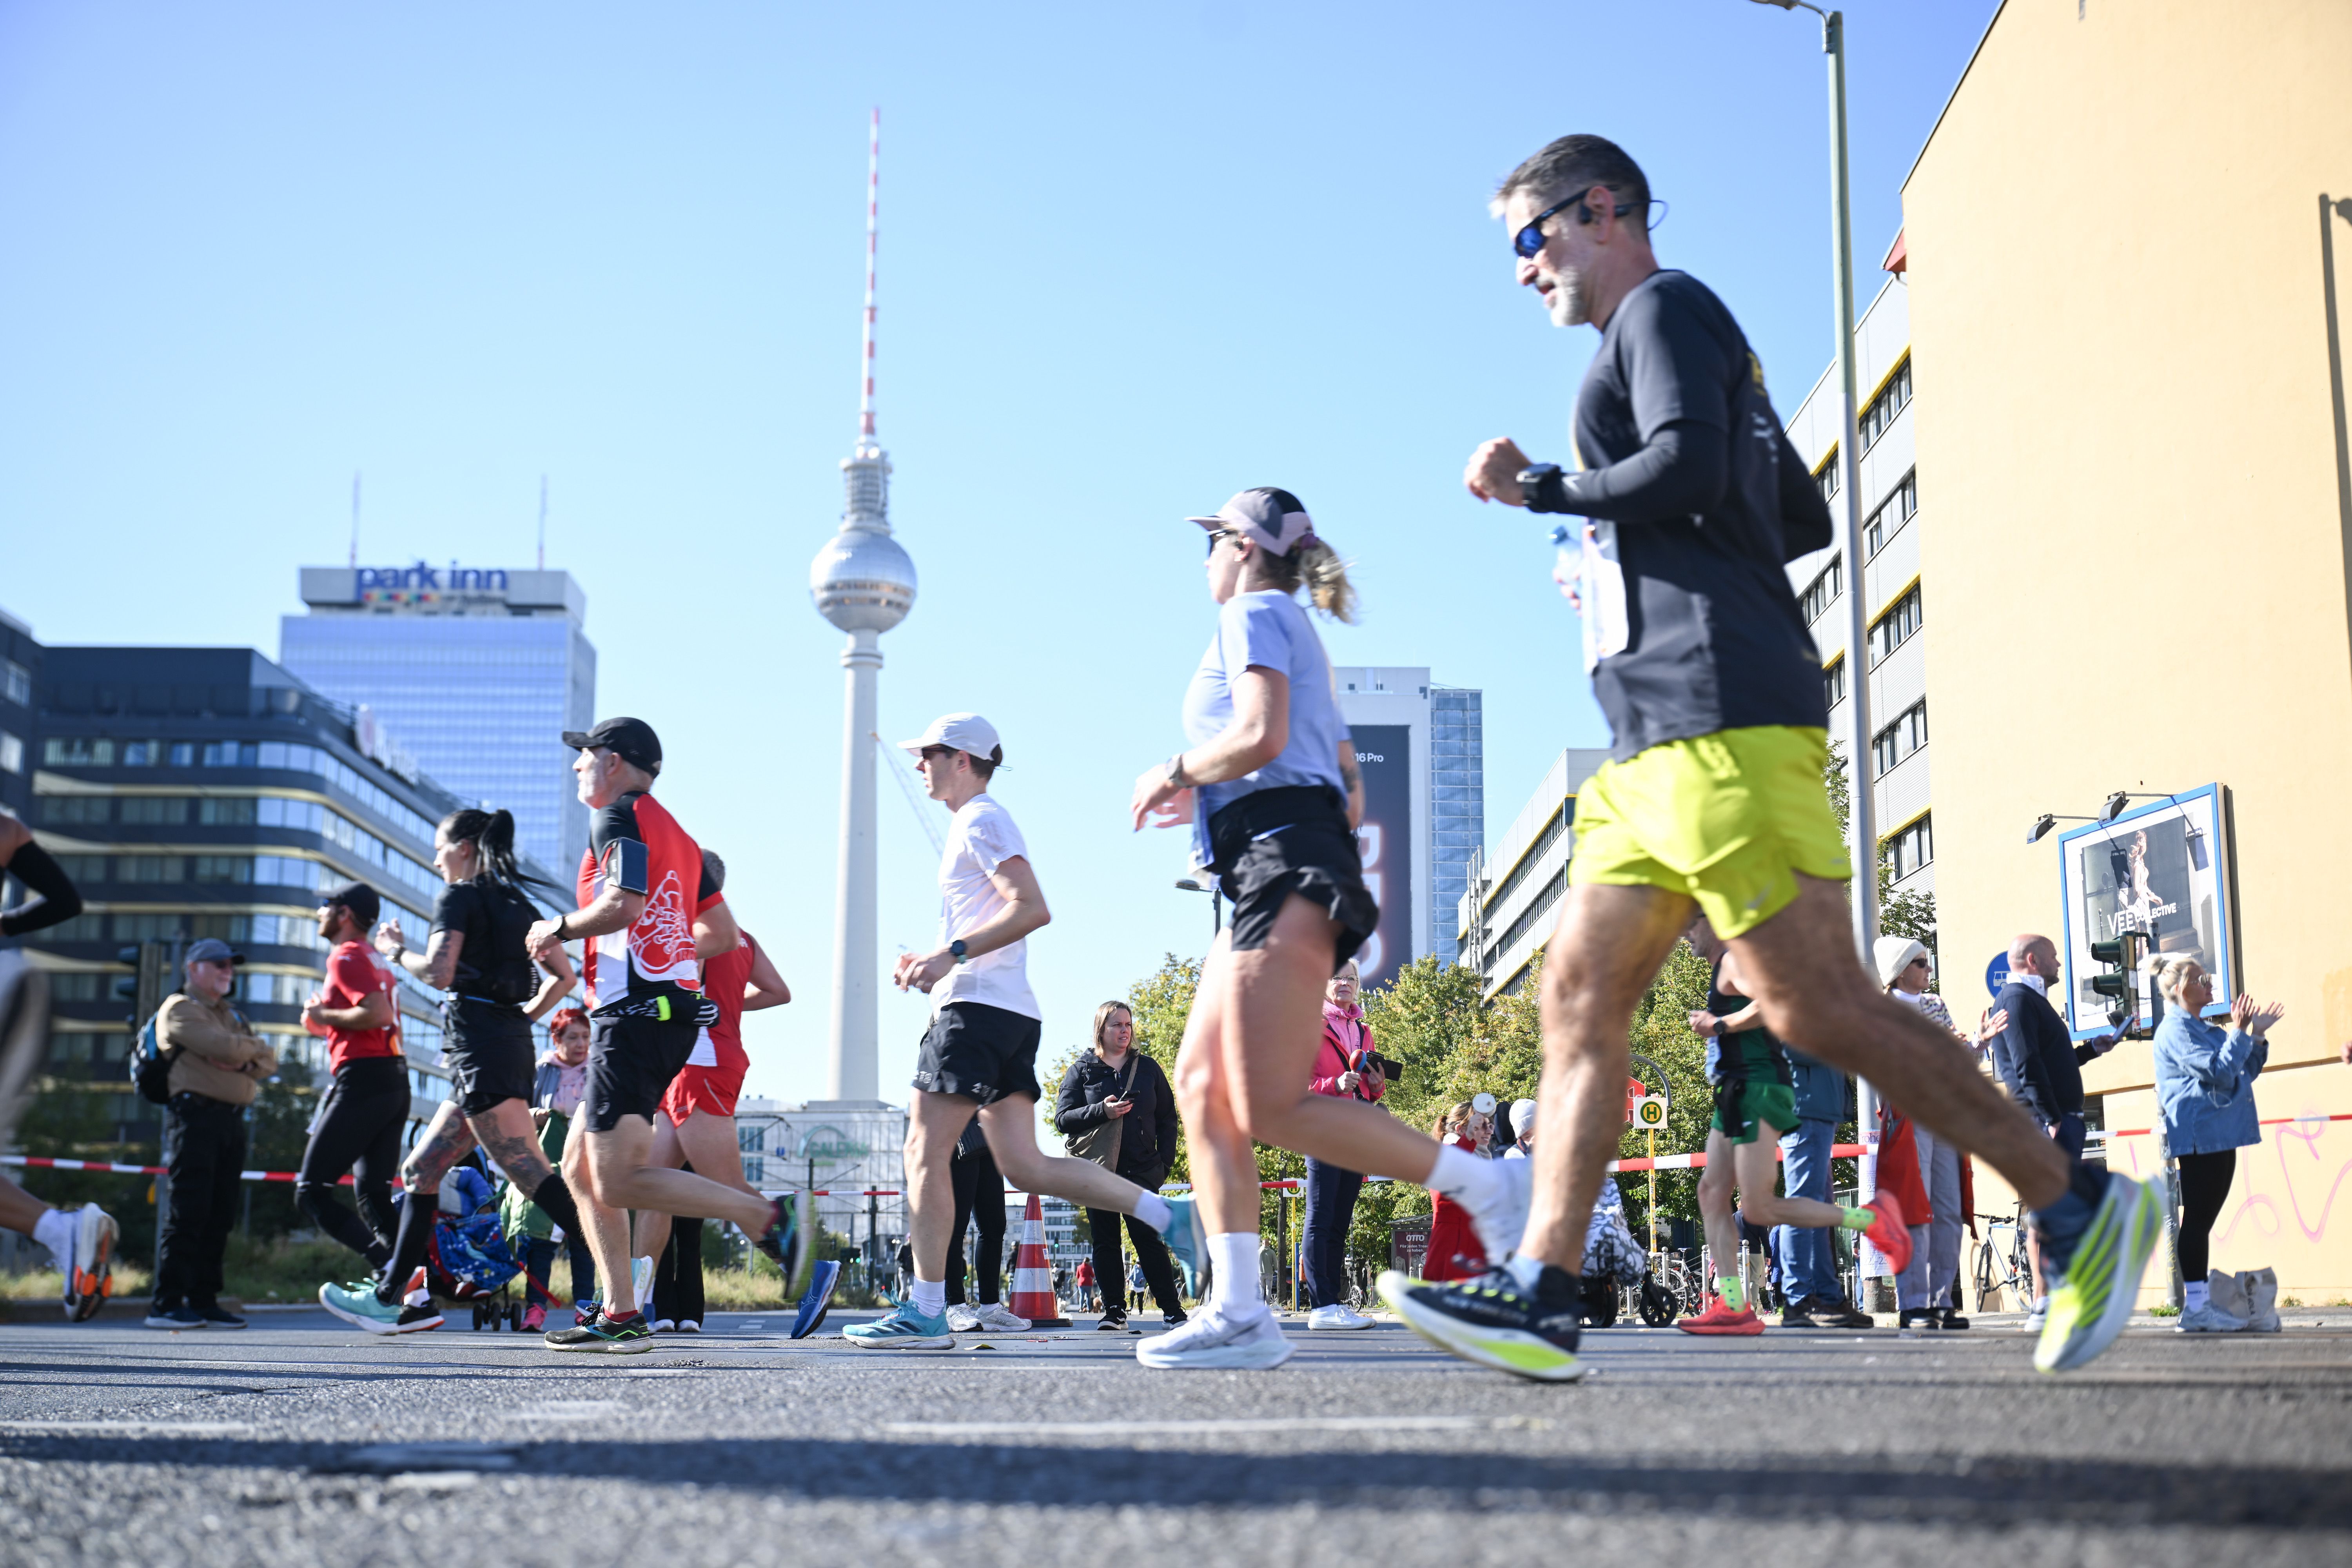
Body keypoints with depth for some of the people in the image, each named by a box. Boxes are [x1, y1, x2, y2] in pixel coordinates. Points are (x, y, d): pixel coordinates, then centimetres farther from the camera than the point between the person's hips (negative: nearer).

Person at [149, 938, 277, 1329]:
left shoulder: (232, 1016, 26)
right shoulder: (180, 1008, 1)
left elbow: (268, 1062, 17)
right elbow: (221, 1046, -15)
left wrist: (243, 1061, -4)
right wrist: (252, 1047, 5)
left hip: (232, 1119, 8)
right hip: (195, 1115, -8)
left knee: (220, 1216, 6)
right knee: (189, 1211, -11)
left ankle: (204, 1300, 10)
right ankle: (166, 1304, -9)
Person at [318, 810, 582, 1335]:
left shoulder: (459, 897, -3)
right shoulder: (517, 904, 20)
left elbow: (439, 973, -15)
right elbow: (565, 976, 18)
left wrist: (396, 950, 2)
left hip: (480, 1047, -9)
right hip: (513, 1046, 9)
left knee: (532, 1173, -17)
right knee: (420, 1170, 15)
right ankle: (391, 1297, 18)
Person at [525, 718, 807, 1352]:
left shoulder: (619, 816, -4)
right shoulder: (675, 833, 23)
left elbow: (625, 904, -21)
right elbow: (721, 932, 24)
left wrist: (557, 929, -6)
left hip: (635, 1015, -10)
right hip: (674, 1012, 10)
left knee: (619, 1182, -14)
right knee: (582, 1169, 12)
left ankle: (771, 1217, -19)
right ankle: (622, 1318, 8)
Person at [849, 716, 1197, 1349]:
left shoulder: (981, 821, -6)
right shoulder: (976, 824, 25)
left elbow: (1032, 909, -19)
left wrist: (952, 954, -23)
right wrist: (934, 961, 20)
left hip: (978, 1010, -10)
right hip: (1011, 1013, 10)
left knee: (925, 1152, -7)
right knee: (1023, 1165, 4)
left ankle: (925, 1313, -6)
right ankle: (1166, 1213, -1)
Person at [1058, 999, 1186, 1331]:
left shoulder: (1147, 1068, 11)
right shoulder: (1082, 1069, 7)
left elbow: (1168, 1117, 14)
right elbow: (1062, 1119, 0)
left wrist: (1165, 1160, 2)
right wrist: (1102, 1112, -15)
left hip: (1141, 1171, 0)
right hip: (1096, 1170, 0)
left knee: (1149, 1240, -6)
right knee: (1105, 1242, 3)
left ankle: (1173, 1310, -5)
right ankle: (1114, 1311, 8)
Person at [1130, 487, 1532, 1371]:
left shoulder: (1254, 613, 1)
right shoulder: (1297, 636, 29)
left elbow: (1260, 736, -17)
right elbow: (1350, 794, 27)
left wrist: (1175, 773, -1)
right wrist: (1209, 800, 28)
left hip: (1284, 865, -10)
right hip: (1282, 874, 10)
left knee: (1273, 1110, -18)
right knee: (1200, 1088, 2)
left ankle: (1491, 1189, -15)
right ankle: (1240, 1313, -5)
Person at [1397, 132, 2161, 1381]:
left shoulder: (1664, 308, 1)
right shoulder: (1699, 342, 29)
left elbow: (1685, 468, -17)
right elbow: (1806, 520, 30)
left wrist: (1538, 489, -6)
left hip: (1723, 719, -10)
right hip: (1663, 736, 10)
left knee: (1814, 1008, -12)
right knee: (1578, 993, 1)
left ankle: (2077, 1206, -2)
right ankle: (1539, 1295, -4)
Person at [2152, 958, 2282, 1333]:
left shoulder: (2205, 1030, 22)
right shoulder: (2175, 1030, -10)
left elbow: (2244, 1074, 25)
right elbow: (2219, 1072, -19)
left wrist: (2258, 1035, 14)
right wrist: (2239, 1031, -14)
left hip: (2220, 1135, 10)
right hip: (2200, 1136, -10)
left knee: (2203, 1218, 9)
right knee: (2198, 1217, -10)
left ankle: (2200, 1305, 11)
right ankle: (2195, 1307, -10)